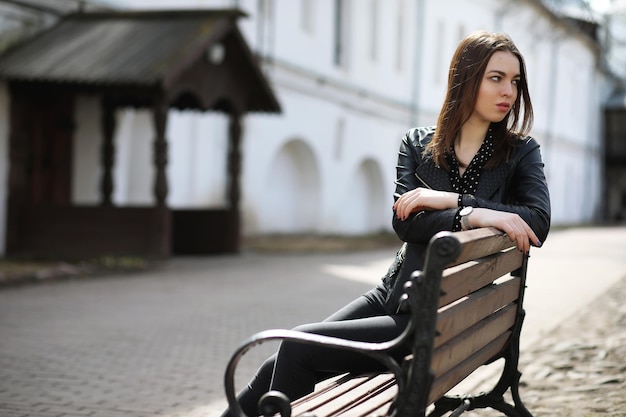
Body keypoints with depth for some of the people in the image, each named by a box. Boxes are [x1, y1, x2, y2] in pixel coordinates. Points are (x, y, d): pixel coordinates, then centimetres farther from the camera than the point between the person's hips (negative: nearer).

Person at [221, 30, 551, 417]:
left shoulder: (521, 152, 0)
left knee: (298, 349, -16)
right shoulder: (417, 144, 6)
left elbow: (539, 223, -17)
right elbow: (404, 221, -8)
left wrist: (450, 200, -19)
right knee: (281, 366, -7)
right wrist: (473, 216, -24)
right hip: (396, 293, 4)